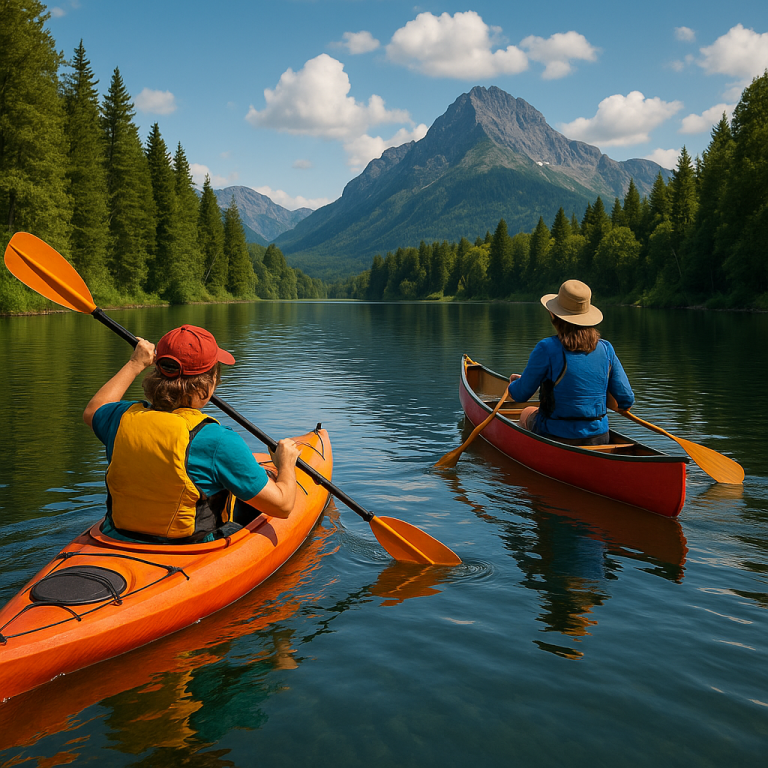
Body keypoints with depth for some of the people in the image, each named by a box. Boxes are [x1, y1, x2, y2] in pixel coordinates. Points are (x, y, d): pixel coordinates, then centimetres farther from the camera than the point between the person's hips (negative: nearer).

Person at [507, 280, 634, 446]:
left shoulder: (547, 348, -18)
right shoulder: (605, 348, -5)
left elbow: (520, 395, -9)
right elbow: (627, 400, -1)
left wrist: (514, 383, 15)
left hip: (556, 438, -4)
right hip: (598, 438, 4)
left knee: (527, 414, 30)